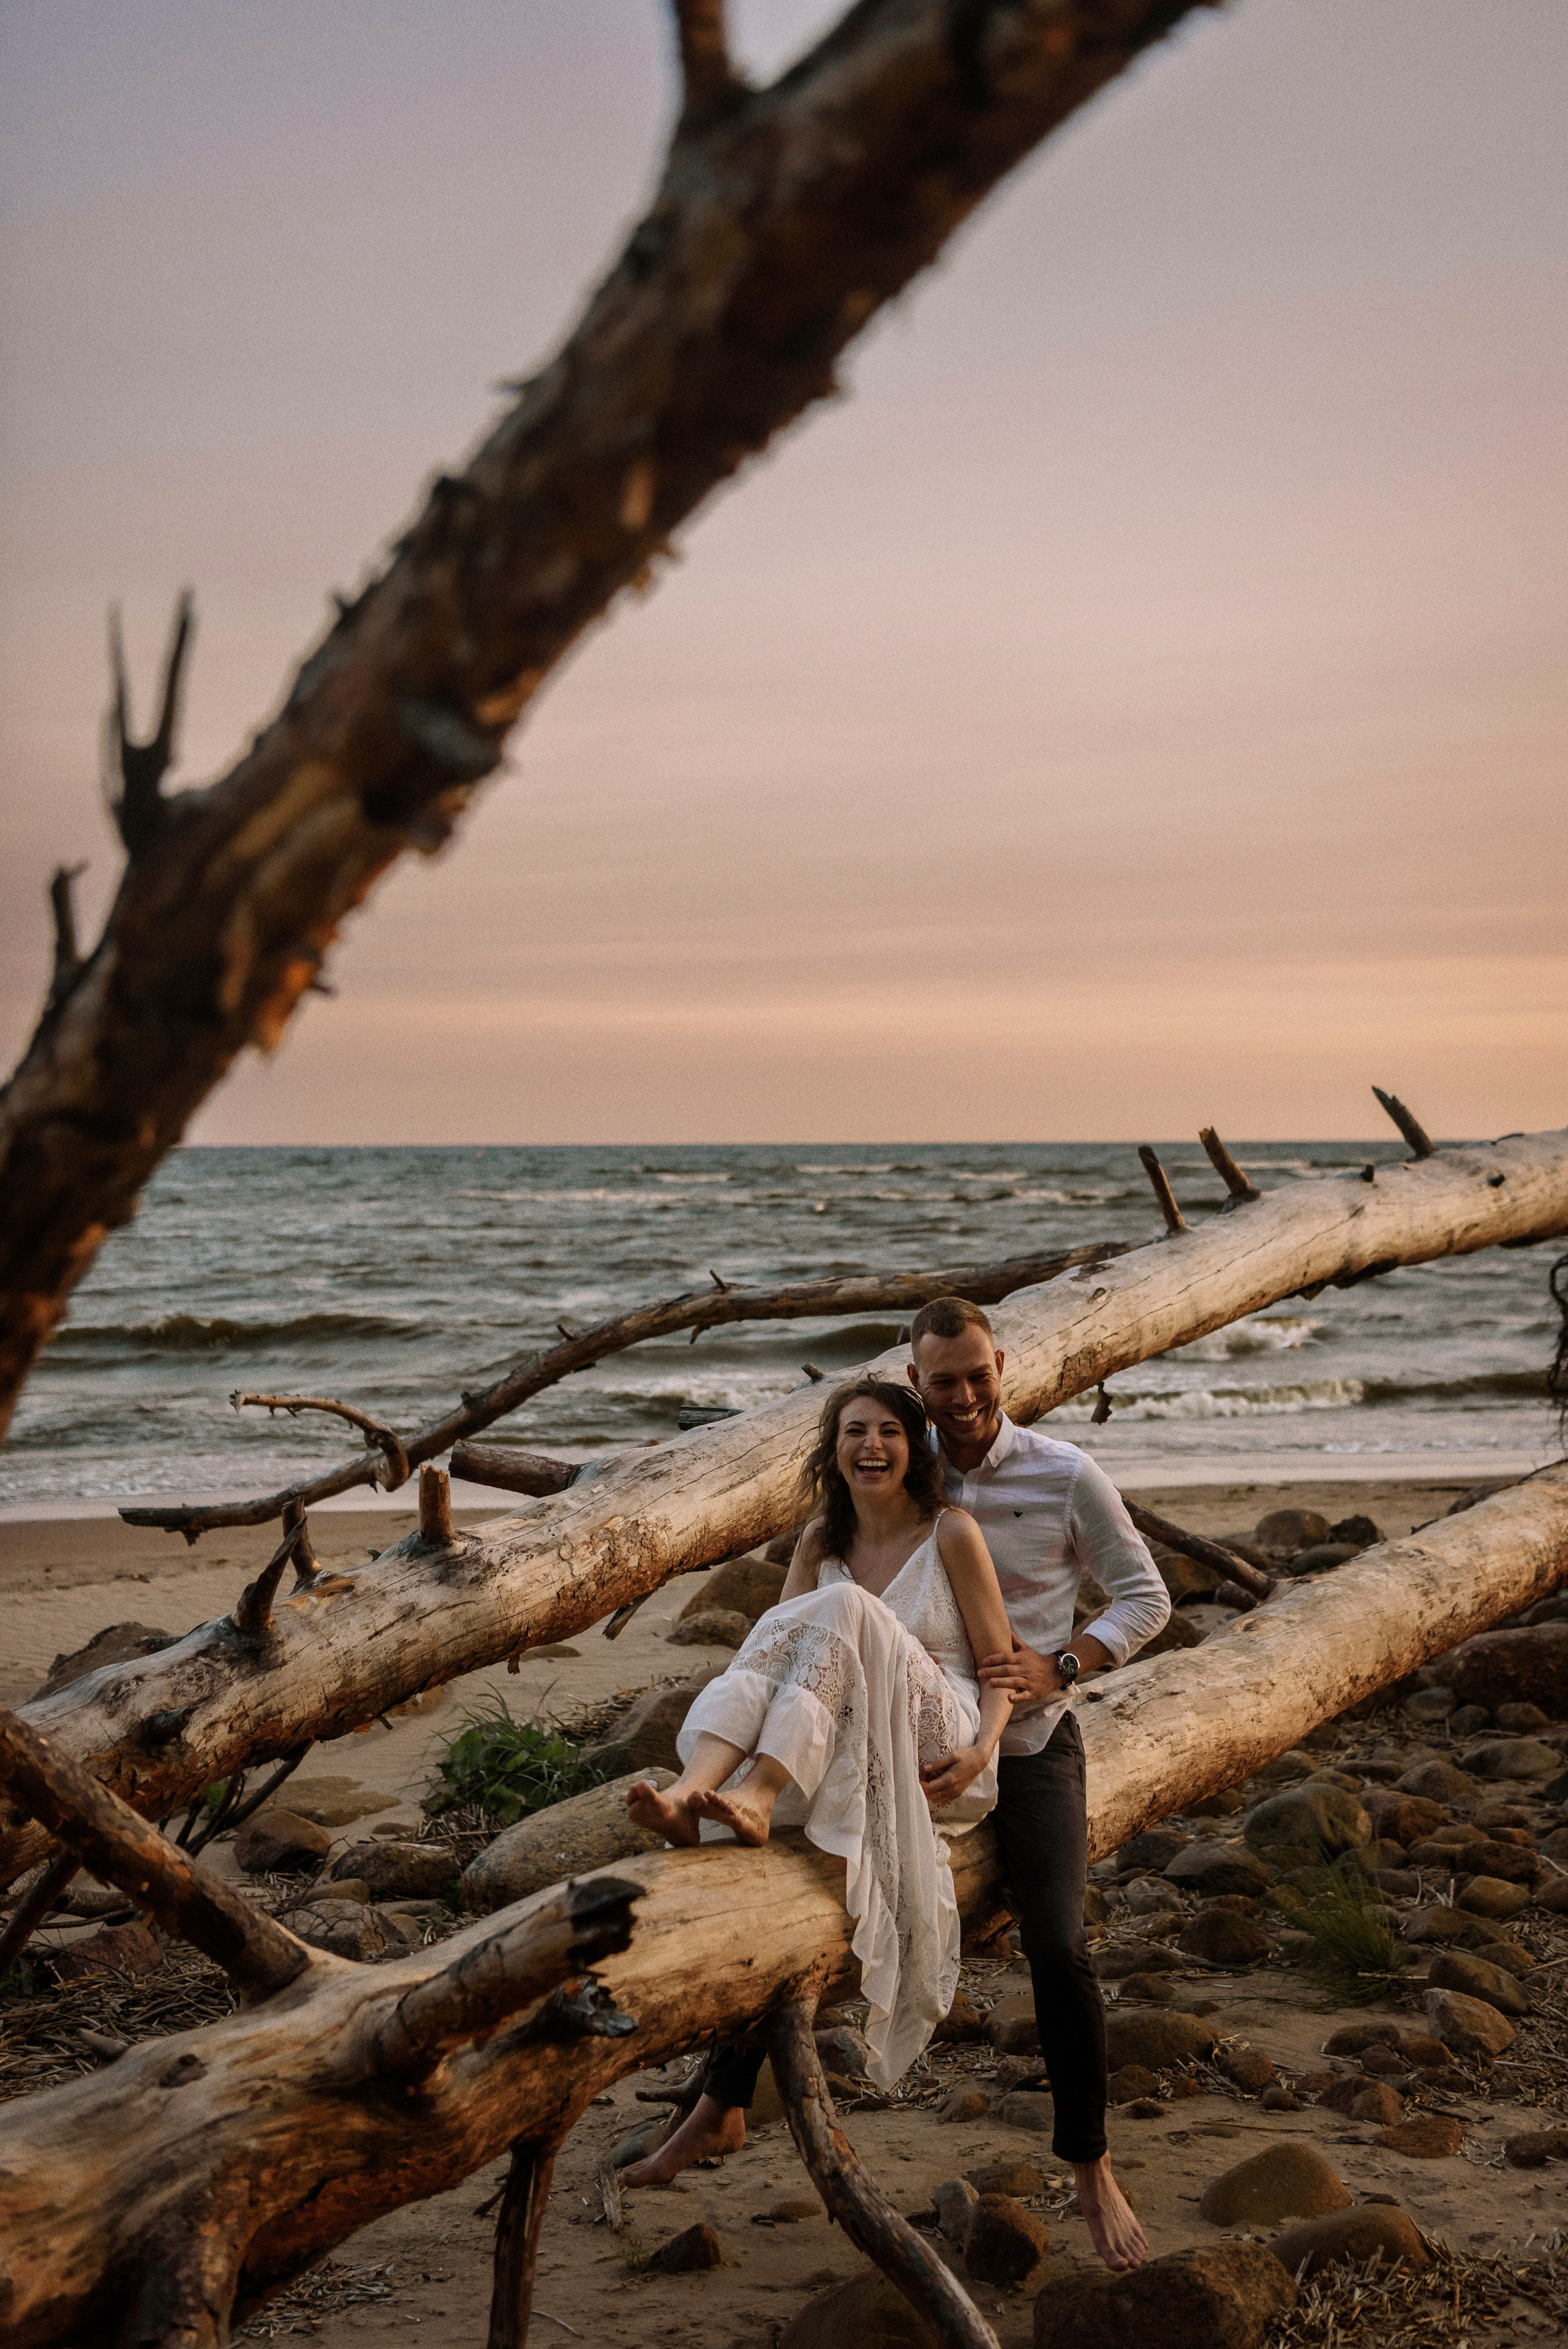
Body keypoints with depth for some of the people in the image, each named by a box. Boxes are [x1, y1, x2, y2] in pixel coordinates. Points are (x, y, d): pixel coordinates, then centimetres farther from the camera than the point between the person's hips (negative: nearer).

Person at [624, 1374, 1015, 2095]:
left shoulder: (951, 1533, -1)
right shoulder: (821, 1542, 13)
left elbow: (1001, 1664, 0)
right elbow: (780, 1648, 10)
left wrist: (981, 1751, -18)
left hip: (937, 1748, -4)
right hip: (846, 1754, 4)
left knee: (841, 1610, -29)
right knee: (774, 1637, -26)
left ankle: (757, 1799, -45)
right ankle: (690, 1796, -50)